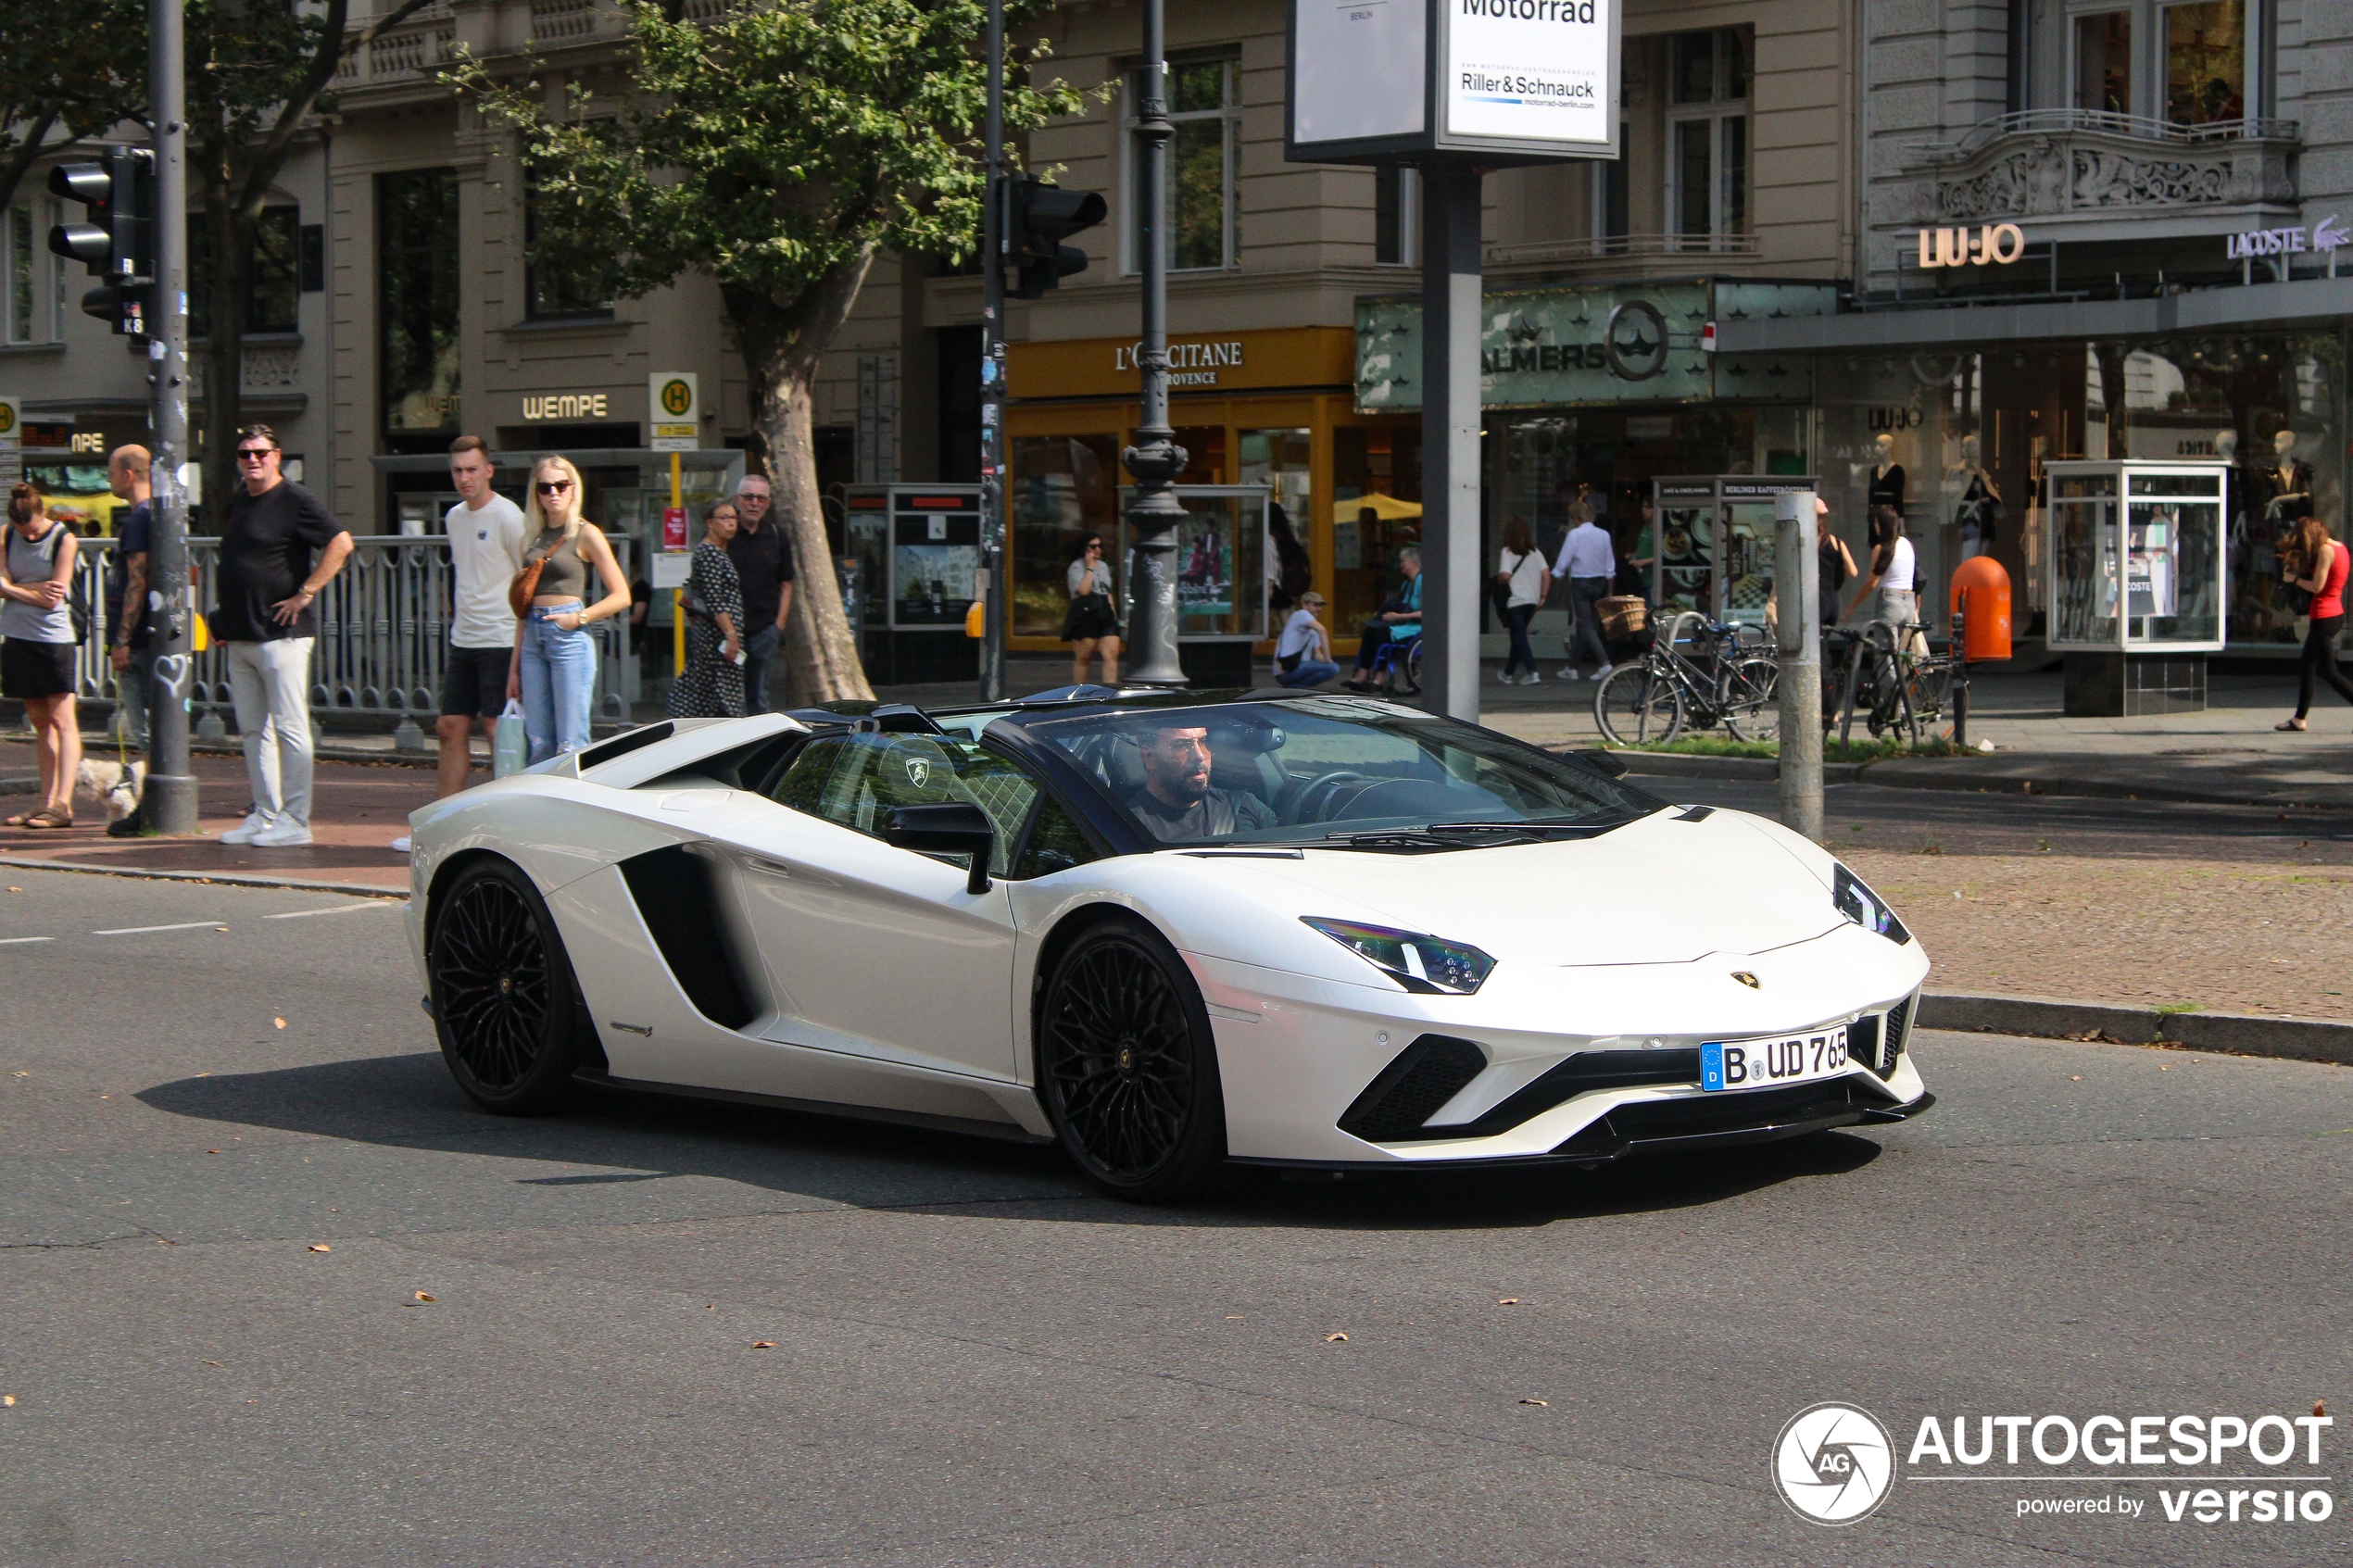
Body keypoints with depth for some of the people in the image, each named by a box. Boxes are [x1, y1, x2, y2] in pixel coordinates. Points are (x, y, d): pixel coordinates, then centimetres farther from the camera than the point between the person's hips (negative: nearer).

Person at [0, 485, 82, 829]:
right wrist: (36, 589, -10)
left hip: (53, 636, -5)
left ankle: (62, 804, -11)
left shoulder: (64, 539, -8)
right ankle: (47, 802, 10)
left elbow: (54, 597, -12)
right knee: (39, 721, 8)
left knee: (62, 720, -7)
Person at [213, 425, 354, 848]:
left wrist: (305, 594, -16)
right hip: (239, 637, 8)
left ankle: (295, 821, -4)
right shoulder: (238, 503, 16)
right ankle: (264, 815, 15)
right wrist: (223, 622, 19)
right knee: (252, 730, 10)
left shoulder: (295, 500, -8)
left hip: (281, 634, -8)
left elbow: (341, 543, -16)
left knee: (289, 727, -6)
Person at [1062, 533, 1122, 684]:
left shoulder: (1104, 566, 20)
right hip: (1084, 615, -6)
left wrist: (1113, 611, 17)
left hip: (1105, 615, 6)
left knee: (1112, 654, -9)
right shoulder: (1077, 567, -3)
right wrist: (1090, 567, -12)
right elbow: (1083, 590, -18)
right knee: (1083, 657, -1)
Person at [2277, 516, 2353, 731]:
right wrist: (2301, 564, 9)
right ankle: (2299, 719, 18)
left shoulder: (2325, 550, -16)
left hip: (2324, 617, -10)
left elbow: (2317, 586, -19)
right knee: (2305, 667, 14)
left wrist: (2295, 579, -2)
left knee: (2328, 671, -6)